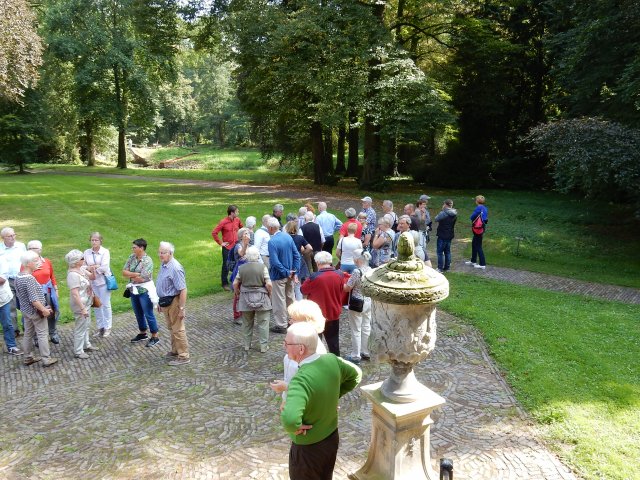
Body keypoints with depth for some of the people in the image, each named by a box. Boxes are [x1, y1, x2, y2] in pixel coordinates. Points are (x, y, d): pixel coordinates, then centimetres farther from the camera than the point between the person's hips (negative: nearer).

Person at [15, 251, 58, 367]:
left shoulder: (18, 276, 0)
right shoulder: (29, 279, -27)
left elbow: (18, 294, 11)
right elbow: (34, 300, -28)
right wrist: (44, 310, -18)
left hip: (25, 310, 9)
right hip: (36, 311, -9)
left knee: (28, 334, 18)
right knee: (42, 335, 3)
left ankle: (28, 358, 30)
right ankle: (46, 359, 11)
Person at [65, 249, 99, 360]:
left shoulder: (81, 268, 0)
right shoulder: (73, 275, -26)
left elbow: (93, 277, 11)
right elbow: (75, 294, -27)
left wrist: (92, 270, -11)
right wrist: (82, 308, -27)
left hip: (86, 303, 9)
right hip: (80, 304, -9)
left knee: (86, 325, 22)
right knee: (81, 327, 2)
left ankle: (86, 345, 37)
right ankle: (78, 351, 14)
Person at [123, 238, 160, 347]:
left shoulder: (148, 261, -19)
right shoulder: (132, 257, 3)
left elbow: (142, 278, -24)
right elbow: (124, 272, 0)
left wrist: (130, 276, -9)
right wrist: (135, 274, -17)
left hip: (145, 291, -7)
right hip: (134, 290, 7)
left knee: (148, 314, 1)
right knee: (138, 313, 18)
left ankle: (155, 337, 13)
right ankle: (143, 333, 35)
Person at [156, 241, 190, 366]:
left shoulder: (175, 268, -23)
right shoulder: (163, 265, 6)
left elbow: (183, 290, -25)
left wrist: (181, 309, -25)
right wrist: (160, 302, 21)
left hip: (174, 302, -9)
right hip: (165, 302, 9)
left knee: (178, 330, 0)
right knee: (171, 328, 22)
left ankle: (184, 356, 10)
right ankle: (175, 351, 38)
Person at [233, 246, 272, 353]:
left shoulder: (241, 268, -2)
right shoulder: (262, 267, -10)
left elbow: (235, 284, 0)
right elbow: (268, 284, -14)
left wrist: (238, 294, 15)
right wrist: (269, 294, 2)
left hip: (246, 299, 3)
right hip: (261, 298, -3)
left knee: (247, 323, 16)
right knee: (262, 323, 7)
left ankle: (247, 345, 25)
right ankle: (264, 346, 11)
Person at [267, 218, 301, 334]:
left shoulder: (272, 242, -21)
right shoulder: (288, 237, 0)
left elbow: (275, 262, -25)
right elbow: (297, 255, 1)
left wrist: (286, 273, -15)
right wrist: (295, 272, 0)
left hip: (278, 276, -7)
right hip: (289, 274, 7)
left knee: (279, 301, 5)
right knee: (291, 297, 19)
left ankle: (281, 325, 15)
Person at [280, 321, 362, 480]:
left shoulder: (301, 380, -36)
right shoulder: (331, 360, -14)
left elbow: (289, 418, -50)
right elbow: (355, 375, 5)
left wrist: (294, 428, -28)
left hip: (308, 447, -6)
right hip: (332, 437, 6)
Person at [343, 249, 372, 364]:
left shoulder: (356, 271, -24)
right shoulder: (371, 270, -2)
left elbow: (347, 288, -16)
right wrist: (351, 278, 13)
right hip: (369, 302, 7)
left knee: (356, 330, 6)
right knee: (366, 328, 18)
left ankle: (356, 356, 16)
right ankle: (366, 352, 30)